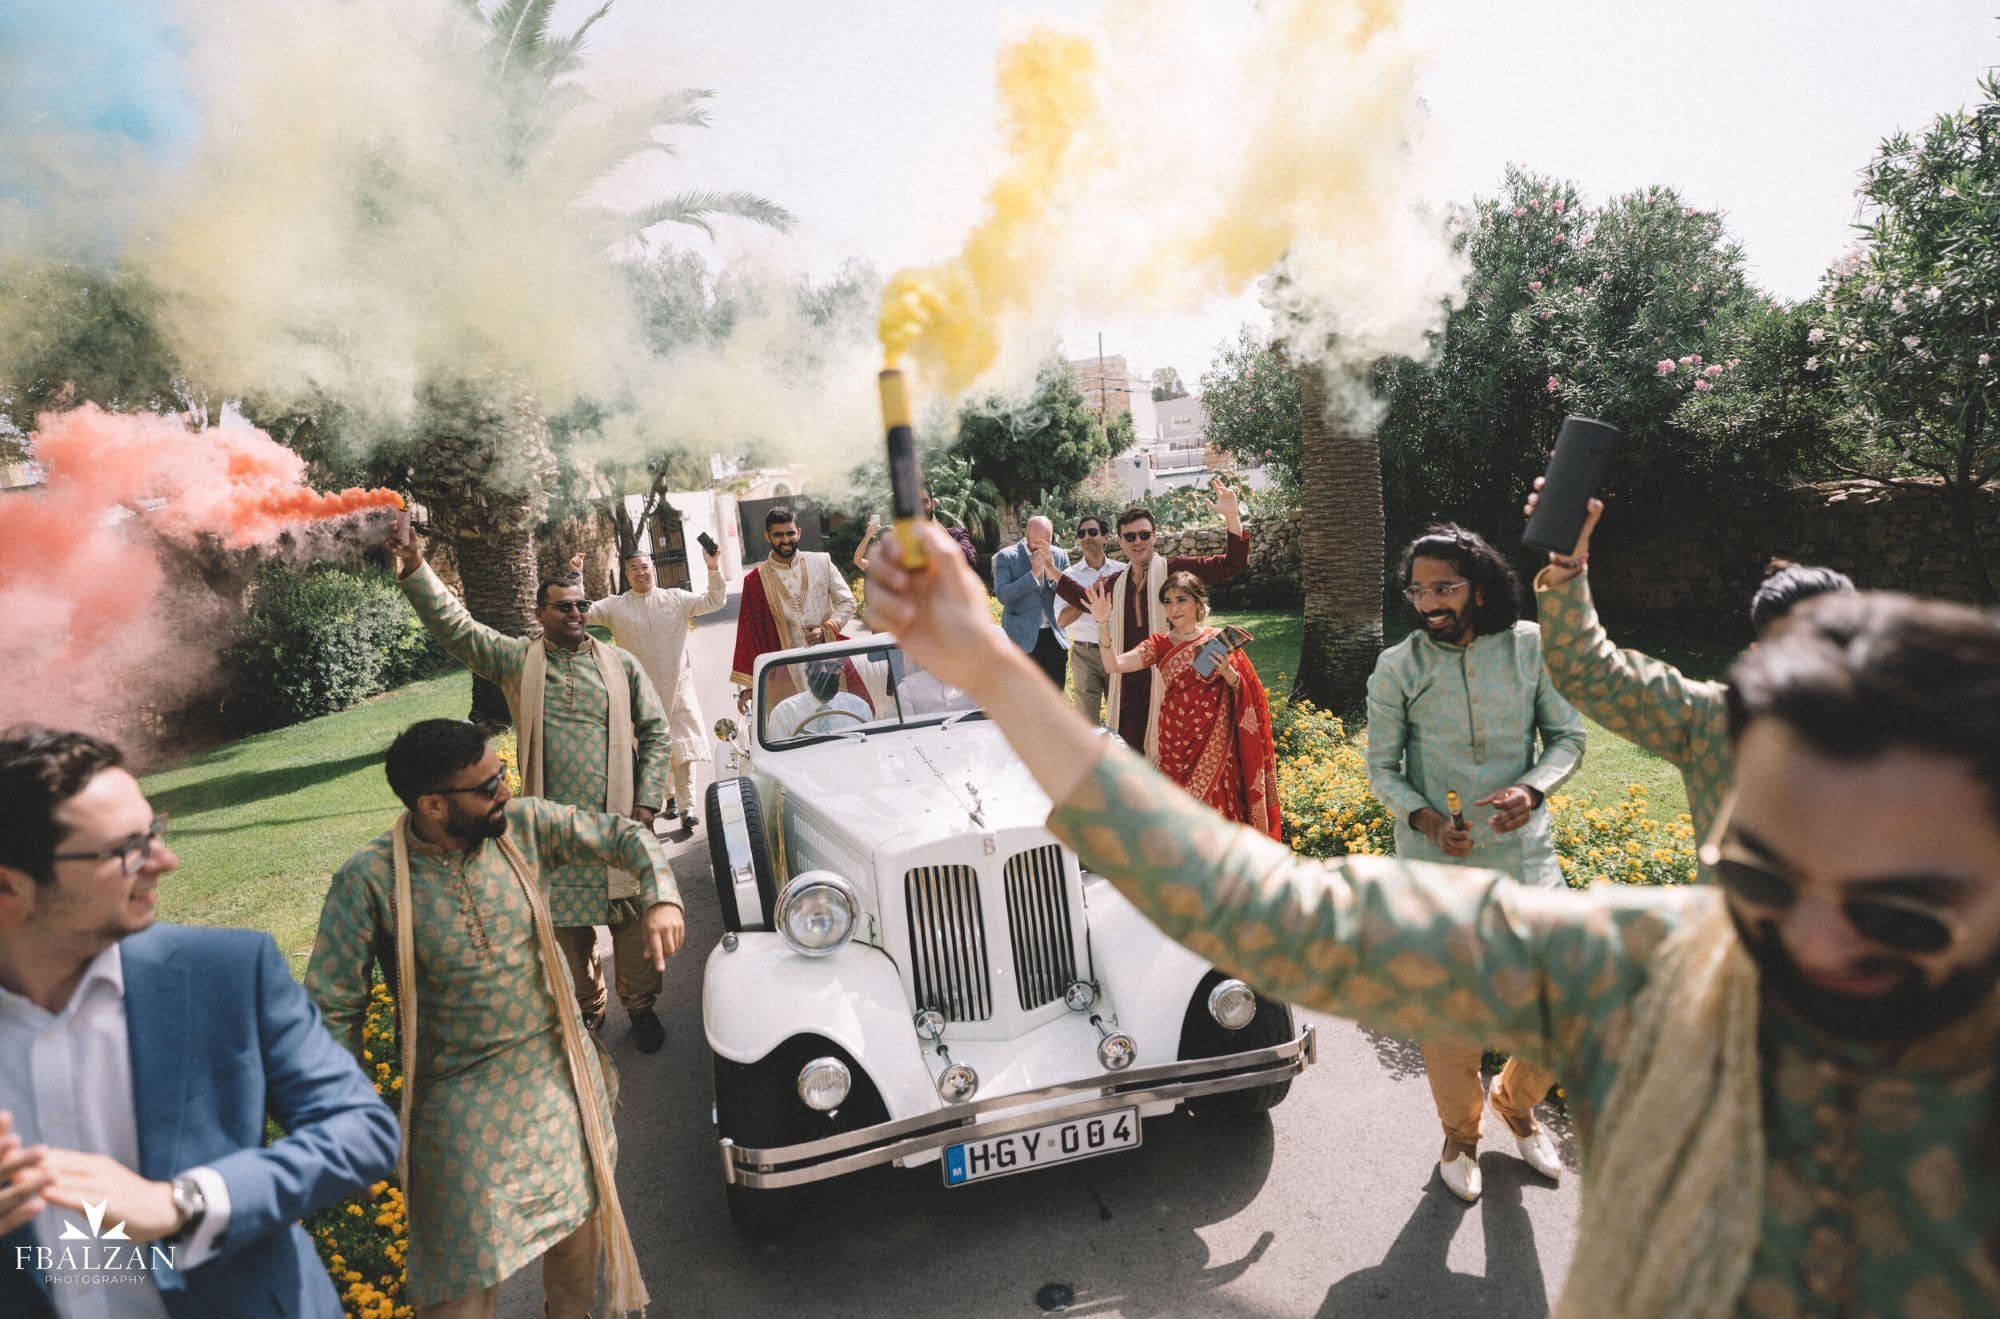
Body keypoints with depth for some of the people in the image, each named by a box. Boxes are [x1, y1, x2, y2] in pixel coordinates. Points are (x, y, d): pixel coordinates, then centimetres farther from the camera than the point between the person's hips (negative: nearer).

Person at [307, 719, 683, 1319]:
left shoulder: (524, 823, -10)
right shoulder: (368, 881, -18)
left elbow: (623, 835, -3)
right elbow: (331, 1007, -11)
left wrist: (661, 898, -21)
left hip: (562, 1069, 4)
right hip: (463, 1100, -3)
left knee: (582, 1215, 21)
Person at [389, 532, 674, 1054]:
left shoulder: (621, 664, 4)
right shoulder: (517, 659, 4)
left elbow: (656, 732, 5)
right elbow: (455, 627, -6)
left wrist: (645, 804, -2)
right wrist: (416, 573, -20)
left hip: (617, 819, -1)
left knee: (629, 916, 4)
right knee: (567, 923, 11)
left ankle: (641, 1007, 22)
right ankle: (588, 1007, 31)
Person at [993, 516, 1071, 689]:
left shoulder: (1060, 556, 5)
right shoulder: (1006, 557, -6)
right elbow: (1002, 595, -16)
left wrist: (1052, 569, -15)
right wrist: (1033, 573, -21)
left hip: (1055, 637, 4)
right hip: (1022, 638, -4)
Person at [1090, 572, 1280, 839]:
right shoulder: (1159, 644, 5)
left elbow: (1246, 694, 0)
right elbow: (1113, 665, -9)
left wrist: (1227, 671, -20)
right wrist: (1103, 622, -20)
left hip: (1215, 742, -2)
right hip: (1176, 742, 2)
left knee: (1217, 805, -2)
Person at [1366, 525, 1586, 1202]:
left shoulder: (1530, 646, -2)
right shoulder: (1397, 667, -6)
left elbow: (1567, 736, 4)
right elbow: (1382, 768, 0)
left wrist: (1532, 789, -15)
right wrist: (1425, 818, -18)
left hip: (1524, 854, 2)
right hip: (1434, 865, -1)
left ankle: (1516, 1101, 37)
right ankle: (1460, 1133, 34)